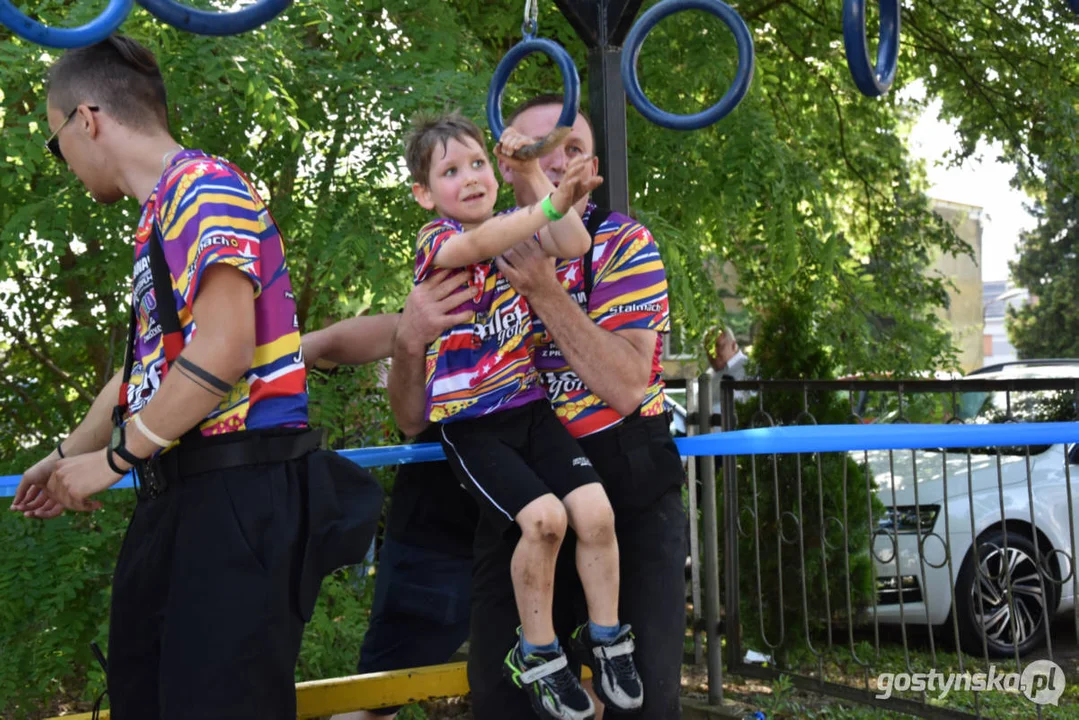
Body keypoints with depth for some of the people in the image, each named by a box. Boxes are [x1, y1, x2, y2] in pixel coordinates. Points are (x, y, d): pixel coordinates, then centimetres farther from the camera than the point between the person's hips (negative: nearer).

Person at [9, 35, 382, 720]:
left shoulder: (203, 187, -11)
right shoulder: (161, 211, 18)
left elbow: (222, 354, -22)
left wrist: (111, 458, -12)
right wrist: (67, 455, 38)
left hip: (240, 489, -10)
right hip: (178, 490, 10)